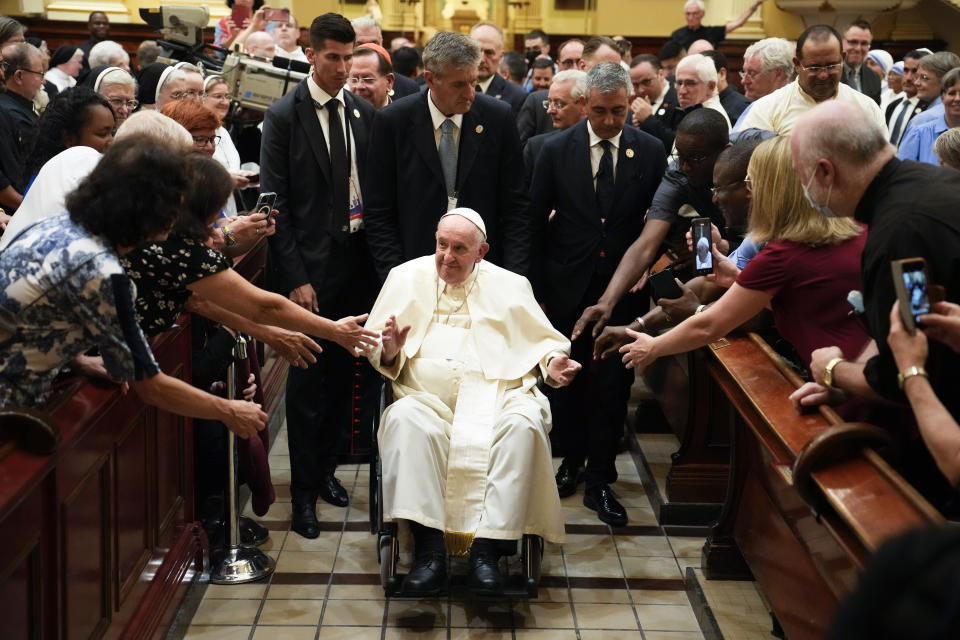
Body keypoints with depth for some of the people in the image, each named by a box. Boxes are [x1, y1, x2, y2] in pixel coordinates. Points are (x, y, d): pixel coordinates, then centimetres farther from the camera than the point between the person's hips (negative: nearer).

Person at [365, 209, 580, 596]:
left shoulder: (509, 286, 19)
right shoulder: (407, 277, 17)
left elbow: (542, 341, 18)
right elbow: (374, 349, 12)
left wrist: (552, 363, -5)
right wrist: (389, 352, -11)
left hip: (496, 394, 0)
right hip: (428, 397, 0)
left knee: (524, 423, -34)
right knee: (405, 419, -35)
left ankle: (486, 549, -33)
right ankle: (429, 550, -35)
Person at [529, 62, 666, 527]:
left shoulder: (650, 151, -2)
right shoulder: (556, 150, -4)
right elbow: (535, 221, 0)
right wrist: (536, 289, -1)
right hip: (568, 288, 0)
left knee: (611, 386, 2)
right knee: (567, 381, 12)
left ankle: (599, 480, 14)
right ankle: (572, 461, 32)